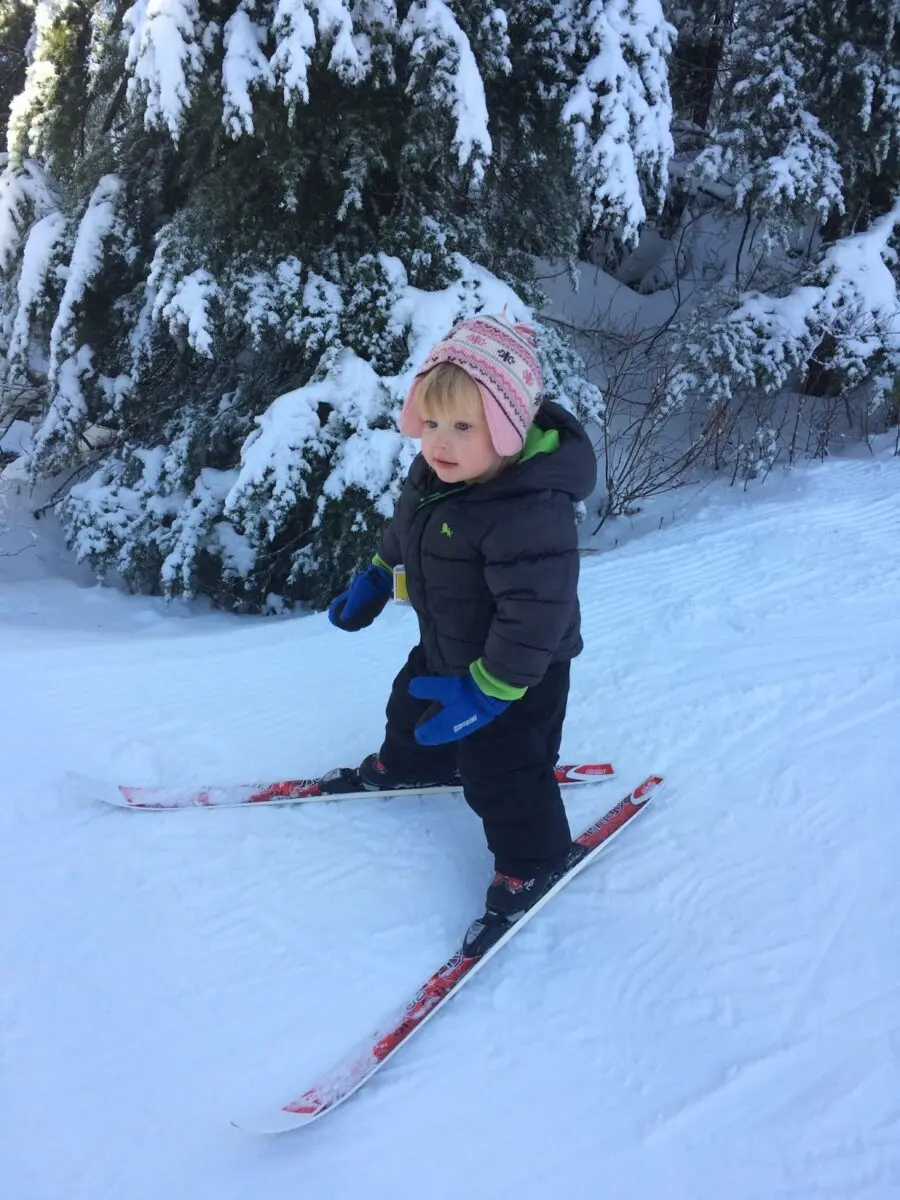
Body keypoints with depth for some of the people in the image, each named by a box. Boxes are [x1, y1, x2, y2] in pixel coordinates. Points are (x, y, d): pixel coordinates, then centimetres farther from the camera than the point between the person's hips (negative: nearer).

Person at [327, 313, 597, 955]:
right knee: (414, 703, 31)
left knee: (502, 771, 5)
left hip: (518, 672, -9)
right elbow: (404, 532, 10)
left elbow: (534, 612, -37)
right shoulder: (436, 473, -10)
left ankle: (534, 861, 31)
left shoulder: (530, 512, -39)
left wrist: (489, 690, -32)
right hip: (445, 646, 9)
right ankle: (412, 763, 63)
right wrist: (373, 582, 19)